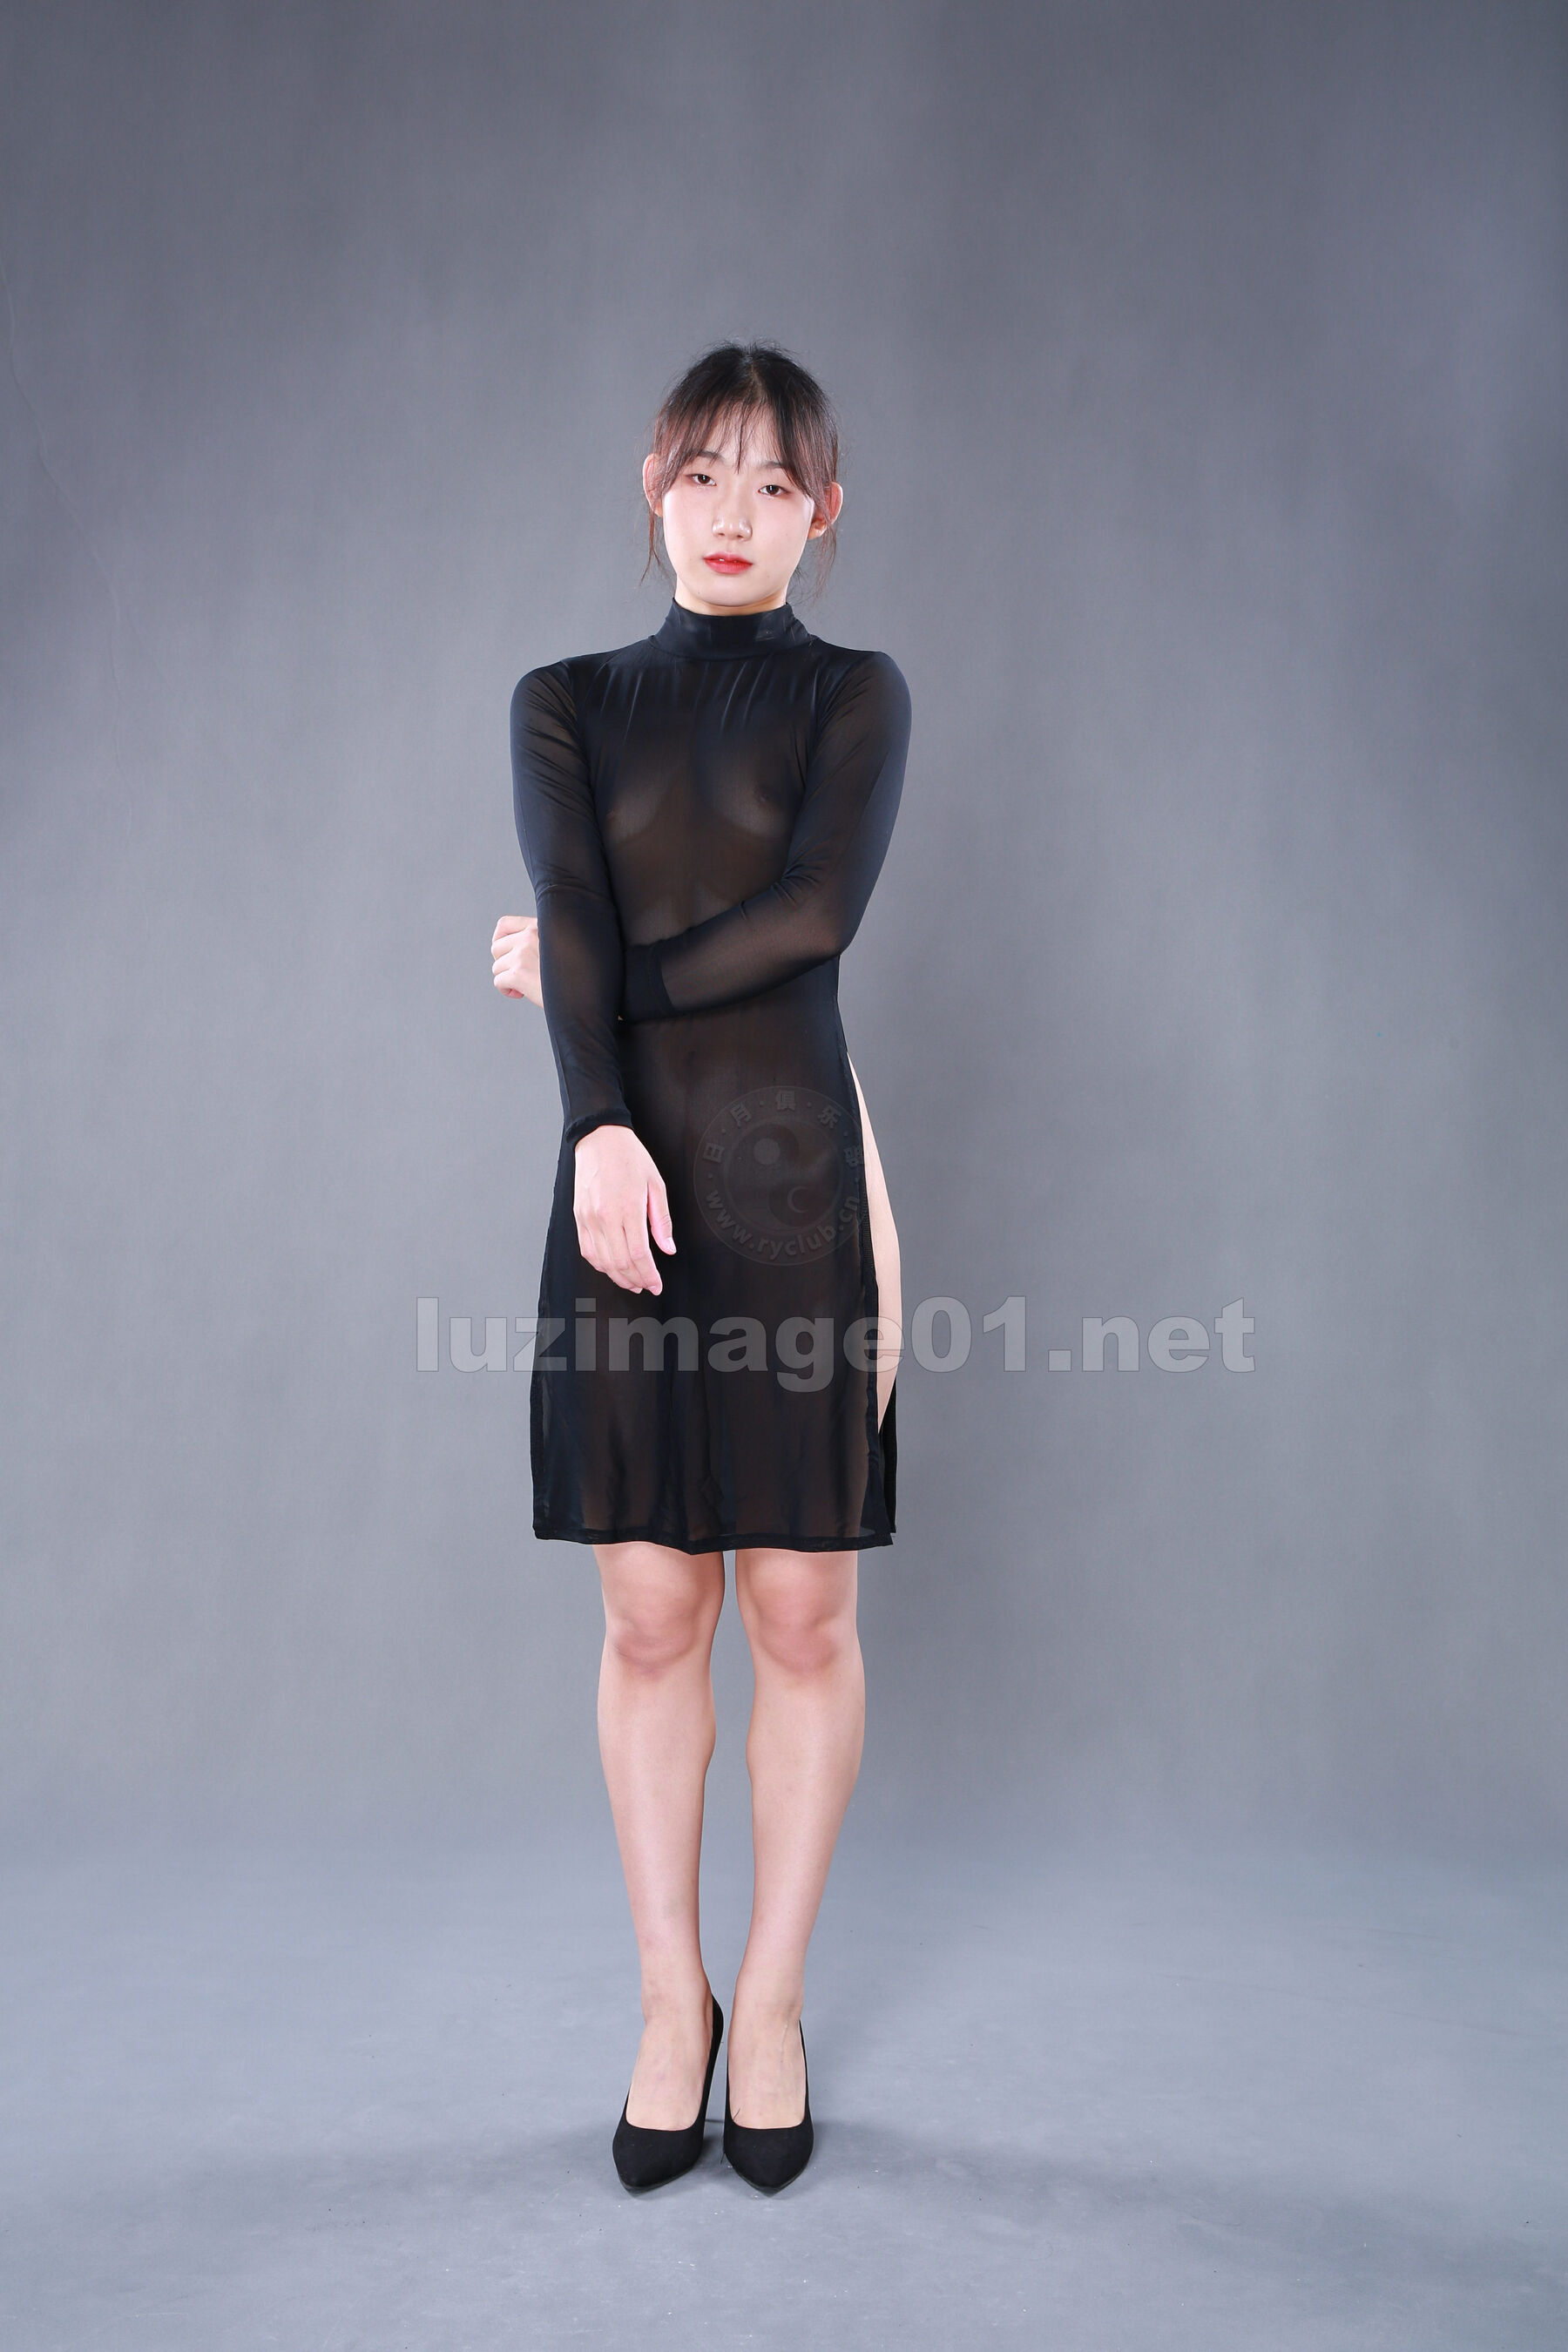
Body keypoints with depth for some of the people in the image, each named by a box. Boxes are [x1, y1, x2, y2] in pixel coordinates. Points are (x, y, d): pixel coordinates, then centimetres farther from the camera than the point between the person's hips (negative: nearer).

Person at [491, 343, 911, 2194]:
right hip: (627, 1183, 2)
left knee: (802, 1615, 4)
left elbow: (817, 908, -10)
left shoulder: (857, 696, 8)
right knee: (650, 1619, 6)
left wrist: (598, 980, -4)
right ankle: (670, 1998, 23)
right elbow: (569, 921, -4)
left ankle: (771, 1997, 22)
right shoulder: (566, 705, 13)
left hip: (799, 1180, -1)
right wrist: (601, 1126, -20)